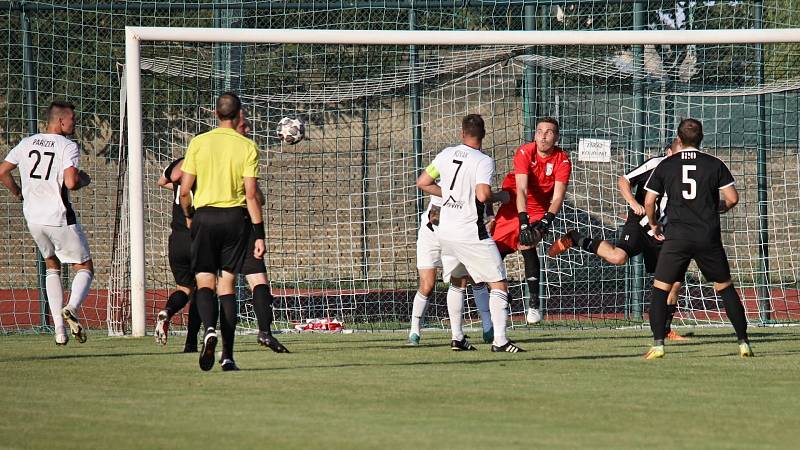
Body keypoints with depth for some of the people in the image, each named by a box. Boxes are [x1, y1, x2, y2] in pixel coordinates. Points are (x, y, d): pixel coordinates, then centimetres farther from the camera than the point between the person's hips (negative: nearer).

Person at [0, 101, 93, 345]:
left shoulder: (27, 143, 6)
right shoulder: (68, 147, -11)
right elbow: (70, 183, -23)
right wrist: (83, 179, -1)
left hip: (33, 217, 5)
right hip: (60, 218, -5)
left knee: (52, 266, 22)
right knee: (84, 268, 8)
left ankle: (59, 329, 11)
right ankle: (72, 307, -23)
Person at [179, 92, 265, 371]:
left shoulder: (198, 143, 0)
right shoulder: (247, 147, -2)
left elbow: (184, 190, 0)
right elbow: (251, 194, -7)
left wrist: (188, 216, 19)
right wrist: (259, 234, -4)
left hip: (205, 216, -1)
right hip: (236, 218, 1)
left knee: (205, 282, 2)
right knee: (226, 284, 7)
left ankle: (209, 329, -28)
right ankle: (227, 356, 3)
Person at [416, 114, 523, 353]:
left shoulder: (446, 154, 4)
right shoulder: (484, 161, -14)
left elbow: (422, 183, 8)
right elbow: (483, 195, -26)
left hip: (446, 232, 6)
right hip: (471, 233, -6)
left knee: (457, 282, 23)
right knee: (499, 284, -3)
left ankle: (457, 337, 22)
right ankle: (500, 340, -14)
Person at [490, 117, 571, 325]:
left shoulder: (562, 160, -14)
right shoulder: (524, 153, -18)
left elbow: (558, 196, -20)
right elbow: (521, 189, -27)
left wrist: (546, 221, -36)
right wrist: (523, 222, -37)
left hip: (540, 212, -1)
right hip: (514, 208, 2)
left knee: (527, 247, -27)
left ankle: (534, 302, -24)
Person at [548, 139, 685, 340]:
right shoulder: (656, 164, -7)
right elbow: (623, 181, -6)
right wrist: (633, 203, -20)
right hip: (640, 224, -7)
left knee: (674, 281, 2)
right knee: (618, 257, -33)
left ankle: (665, 329, 16)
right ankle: (574, 239, -10)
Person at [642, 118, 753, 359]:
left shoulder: (665, 166, 3)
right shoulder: (714, 165, 3)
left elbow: (649, 202, 2)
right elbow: (733, 198, 0)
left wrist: (654, 225, 21)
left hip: (677, 237, -1)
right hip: (709, 237, 1)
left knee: (660, 289, 6)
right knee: (725, 287, 13)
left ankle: (658, 344, -6)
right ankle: (743, 342, 10)